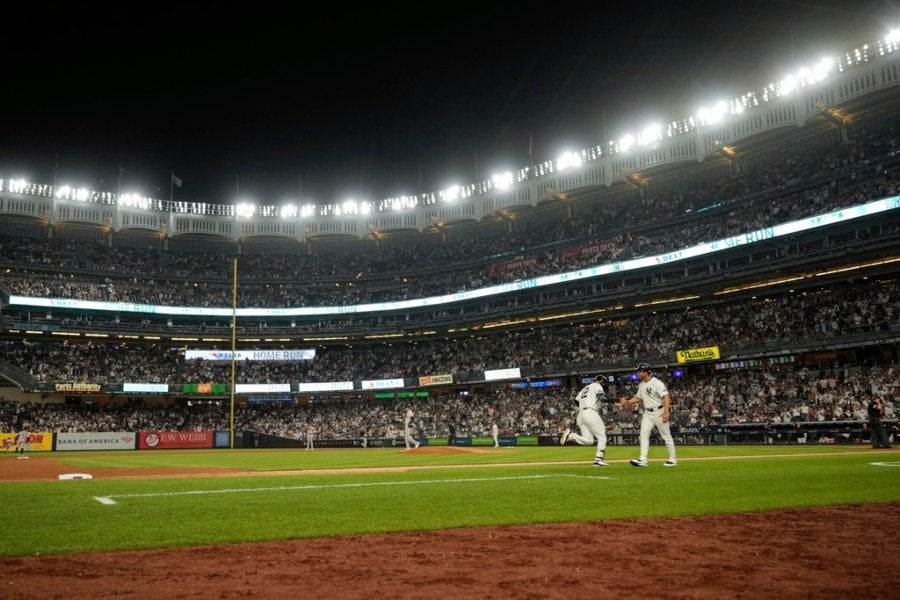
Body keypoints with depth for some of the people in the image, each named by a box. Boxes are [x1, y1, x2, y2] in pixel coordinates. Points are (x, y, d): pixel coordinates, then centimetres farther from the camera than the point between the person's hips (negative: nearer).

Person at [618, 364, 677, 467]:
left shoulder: (657, 383, -17)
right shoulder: (641, 385, 8)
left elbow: (666, 397, -22)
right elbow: (638, 397, 19)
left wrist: (666, 412, -32)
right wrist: (627, 401, 3)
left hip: (659, 412, -7)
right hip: (647, 413, 7)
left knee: (666, 436, 4)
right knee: (644, 434, -5)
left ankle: (673, 459, 16)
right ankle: (643, 460, -8)